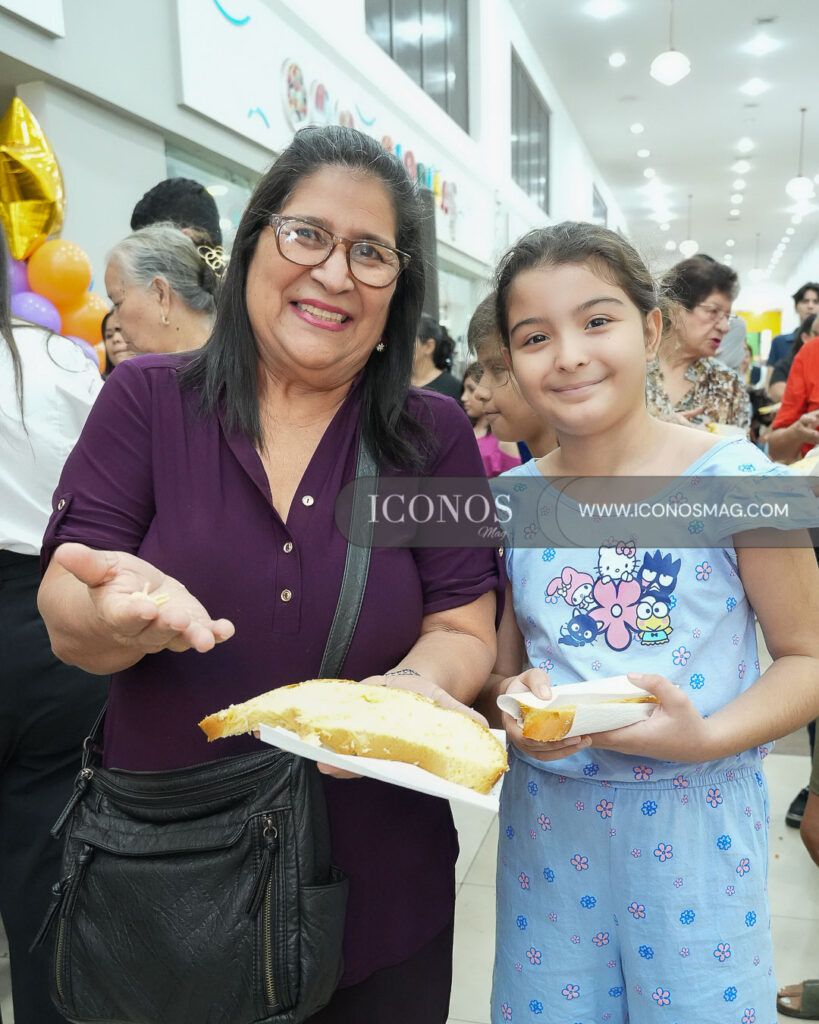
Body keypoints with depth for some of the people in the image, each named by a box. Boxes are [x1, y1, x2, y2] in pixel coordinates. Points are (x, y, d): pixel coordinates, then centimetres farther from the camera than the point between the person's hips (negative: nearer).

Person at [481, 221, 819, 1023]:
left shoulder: (733, 479, -12)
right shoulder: (510, 499, -2)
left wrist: (708, 737, -21)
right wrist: (516, 701, -13)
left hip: (696, 824, -2)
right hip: (546, 820, 3)